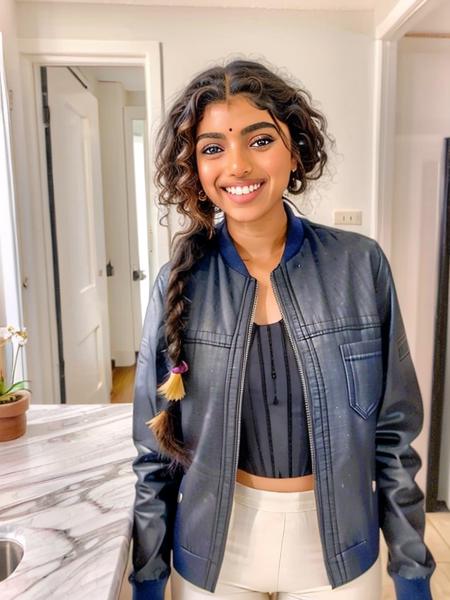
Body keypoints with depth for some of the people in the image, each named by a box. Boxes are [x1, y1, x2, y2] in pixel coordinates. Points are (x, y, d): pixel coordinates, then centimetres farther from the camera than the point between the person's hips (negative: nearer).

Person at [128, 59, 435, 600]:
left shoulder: (360, 265, -13)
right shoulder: (179, 282, -12)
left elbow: (393, 432, -5)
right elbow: (156, 450, -3)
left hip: (339, 544, 0)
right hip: (213, 543, 1)